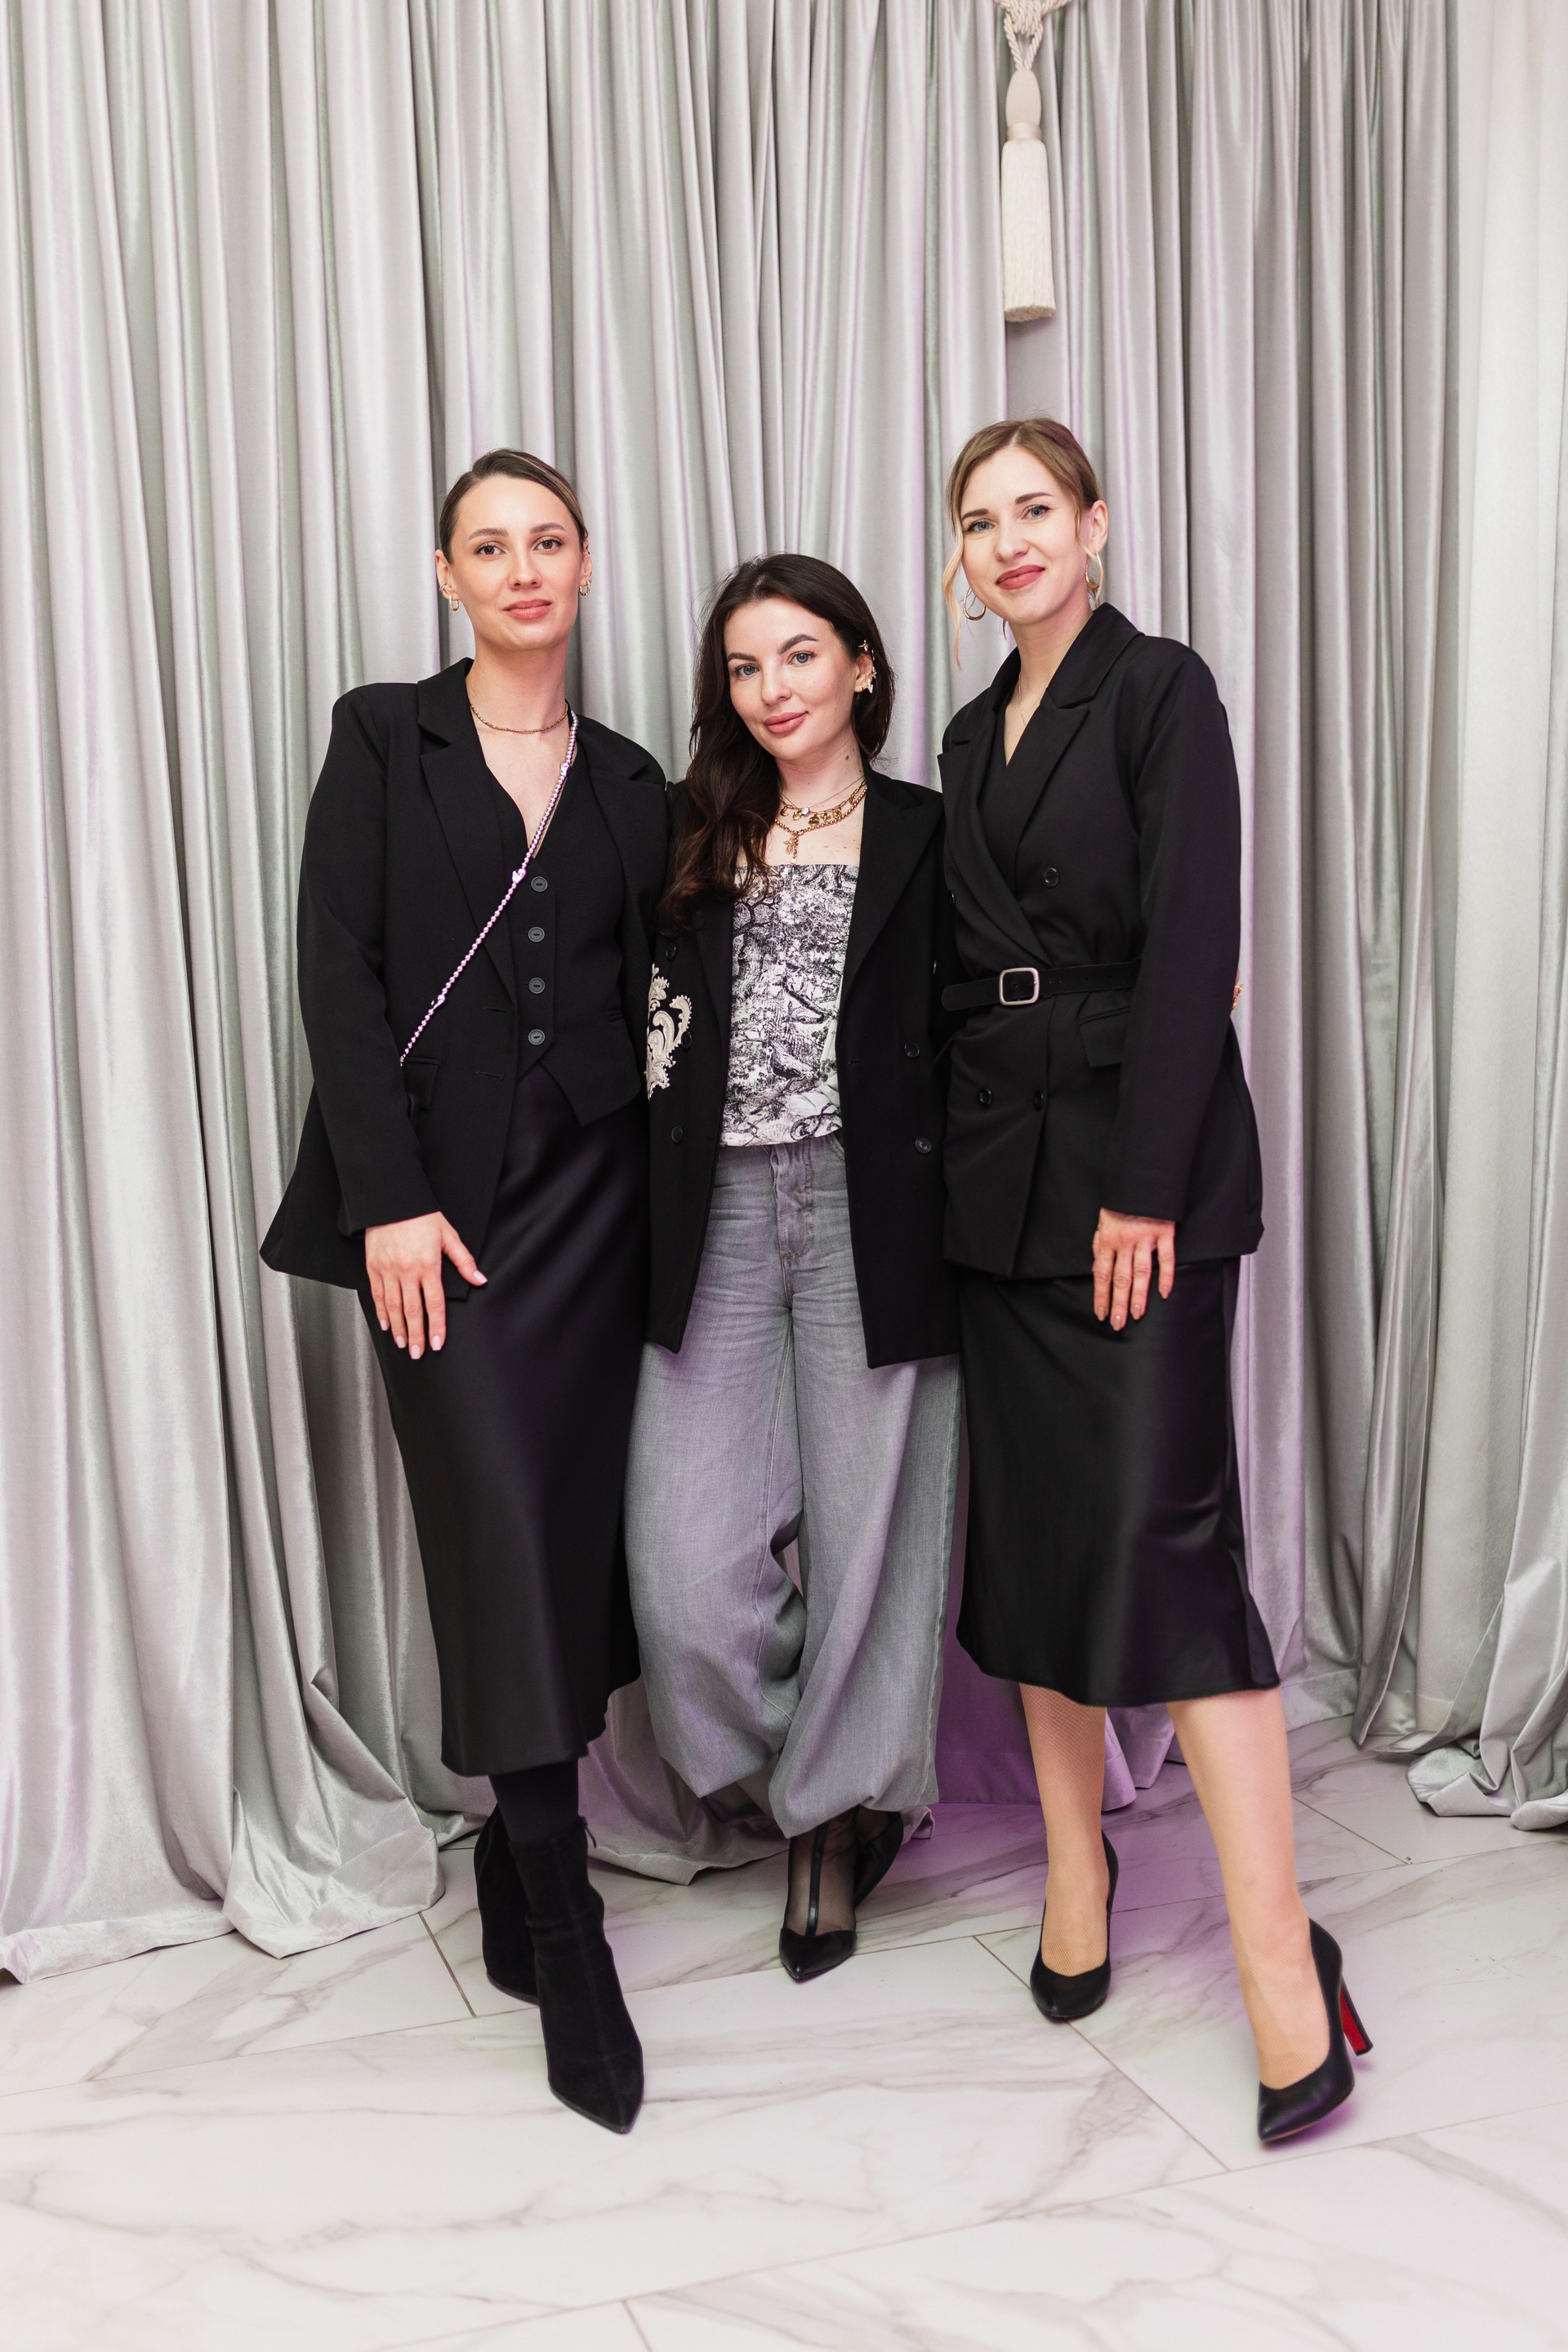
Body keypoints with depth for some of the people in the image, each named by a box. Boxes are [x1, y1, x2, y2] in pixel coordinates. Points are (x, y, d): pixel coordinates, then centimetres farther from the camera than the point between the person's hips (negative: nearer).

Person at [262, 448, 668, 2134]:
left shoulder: (627, 781, 13)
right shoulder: (383, 739, 4)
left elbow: (641, 997, 11)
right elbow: (338, 971, -4)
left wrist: (656, 1202, 3)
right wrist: (390, 1197, -13)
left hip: (591, 1191, 4)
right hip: (441, 1196, -3)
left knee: (573, 1534, 4)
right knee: (502, 1538, -7)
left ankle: (514, 1863, 22)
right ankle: (566, 1939, 2)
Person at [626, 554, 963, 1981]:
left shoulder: (926, 834, 6)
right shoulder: (694, 835, 14)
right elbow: (652, 1019, 14)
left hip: (870, 1209, -2)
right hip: (716, 1213, 3)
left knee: (866, 1527, 3)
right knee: (688, 1561, -4)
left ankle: (835, 1814, 26)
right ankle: (835, 1777, 24)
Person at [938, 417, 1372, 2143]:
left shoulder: (1161, 691, -4)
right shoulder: (975, 733, 17)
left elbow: (1190, 943, -12)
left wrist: (1144, 1188, -17)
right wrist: (959, 1152, 8)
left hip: (1140, 1159, -7)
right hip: (1000, 1162, 7)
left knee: (1162, 1531, -12)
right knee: (1028, 1525, 9)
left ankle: (1280, 1959, -3)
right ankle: (1074, 1875, 24)